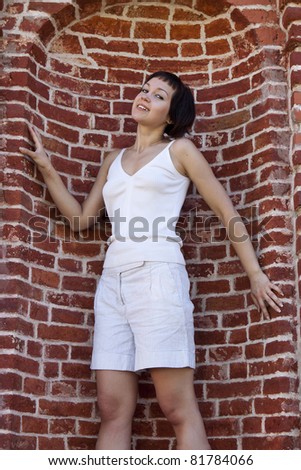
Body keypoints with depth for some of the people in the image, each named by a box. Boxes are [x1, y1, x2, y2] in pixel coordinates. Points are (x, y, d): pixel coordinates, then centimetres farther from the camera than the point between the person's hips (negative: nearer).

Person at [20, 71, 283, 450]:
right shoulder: (114, 160, 24)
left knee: (178, 409, -9)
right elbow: (81, 218, 22)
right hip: (113, 282, 5)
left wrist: (255, 275, 2)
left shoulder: (179, 149, 10)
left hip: (158, 276, -5)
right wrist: (46, 167, 19)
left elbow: (228, 212, 7)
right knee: (113, 409, -2)